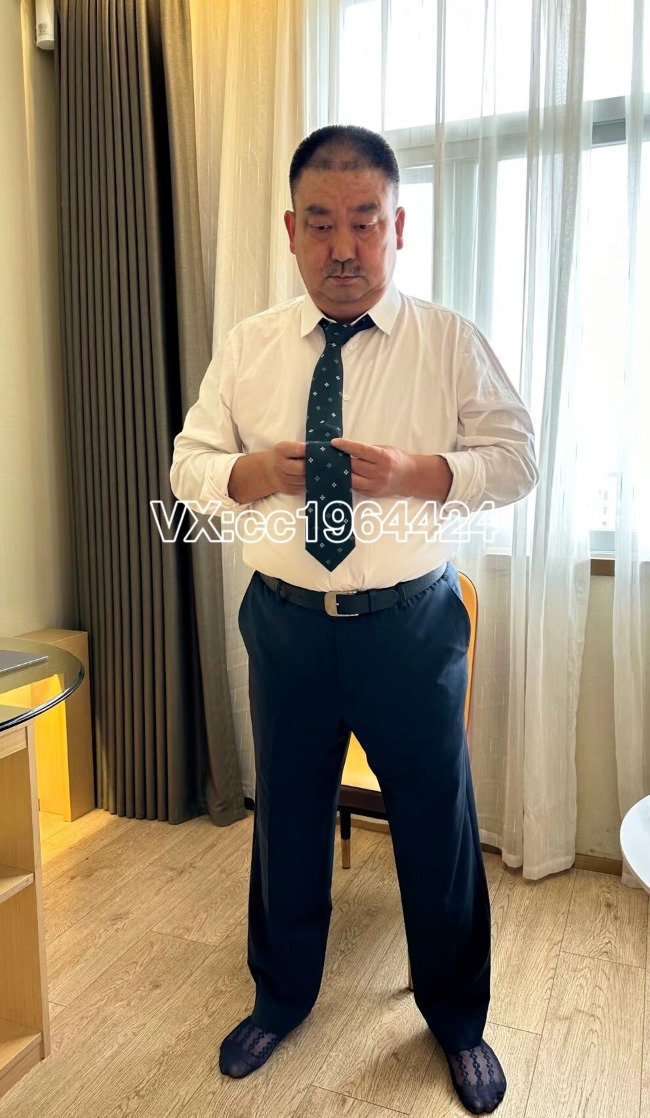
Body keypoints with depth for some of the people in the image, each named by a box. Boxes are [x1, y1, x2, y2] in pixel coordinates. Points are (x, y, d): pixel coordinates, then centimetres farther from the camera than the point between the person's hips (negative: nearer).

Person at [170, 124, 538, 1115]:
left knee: (439, 825, 13)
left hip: (412, 624, -1)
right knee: (287, 819, 18)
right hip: (286, 624, 2)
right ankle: (281, 998, 46)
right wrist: (245, 473, -16)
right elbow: (188, 460, 6)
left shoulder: (451, 343, -3)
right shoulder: (247, 347, 3)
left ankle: (457, 1021, 42)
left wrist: (422, 472, -21)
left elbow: (519, 457, -3)